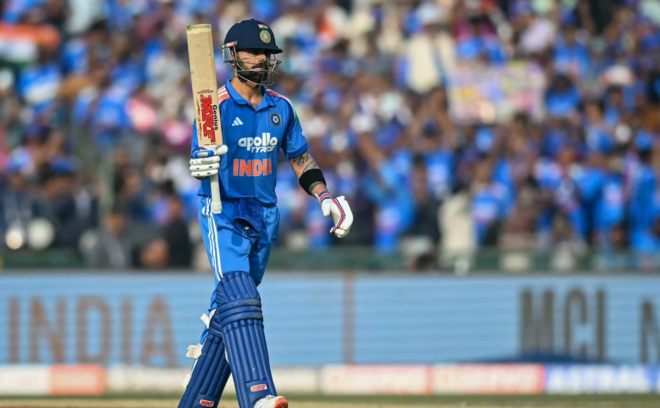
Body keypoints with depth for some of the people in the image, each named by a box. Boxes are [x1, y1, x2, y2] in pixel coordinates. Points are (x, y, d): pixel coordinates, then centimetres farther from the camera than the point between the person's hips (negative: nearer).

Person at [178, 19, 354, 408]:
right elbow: (200, 161, -15)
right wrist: (203, 167, -39)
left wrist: (325, 197, 6)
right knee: (239, 297, -22)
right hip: (223, 214, -6)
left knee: (229, 309, 8)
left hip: (264, 216, 6)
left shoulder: (281, 108, 9)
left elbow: (300, 157, 19)